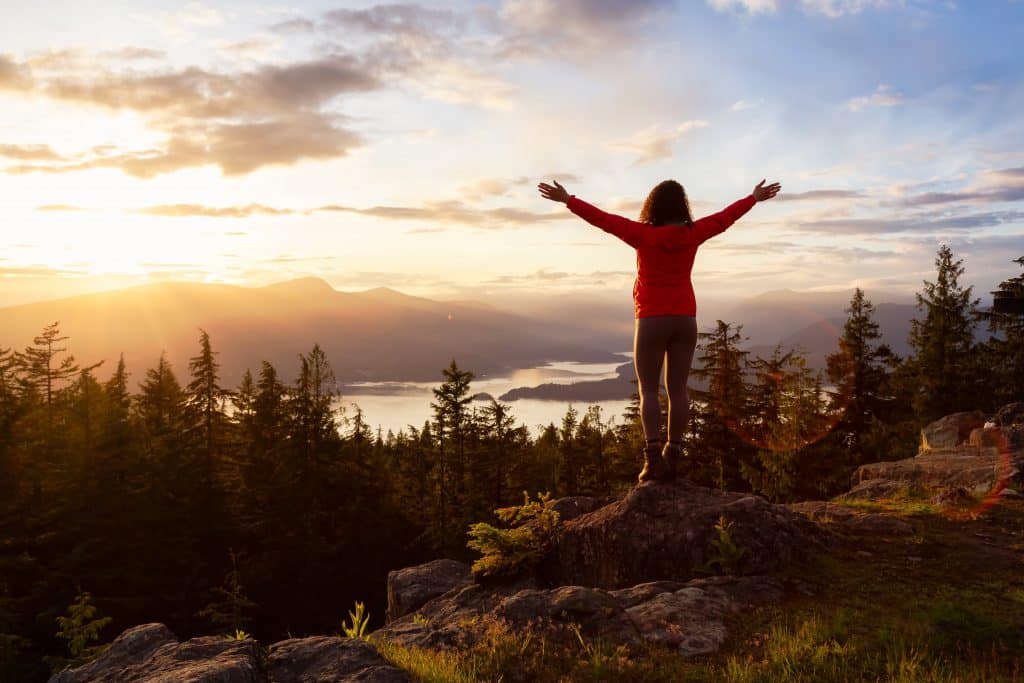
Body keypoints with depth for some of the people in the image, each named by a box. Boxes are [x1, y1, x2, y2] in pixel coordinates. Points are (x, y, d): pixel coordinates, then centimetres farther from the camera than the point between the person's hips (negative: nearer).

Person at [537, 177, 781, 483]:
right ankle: (672, 457, 7)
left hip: (652, 320, -3)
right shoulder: (693, 234, 2)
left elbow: (604, 219, -5)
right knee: (677, 388, 6)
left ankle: (653, 458, -10)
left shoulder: (644, 234, -8)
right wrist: (755, 197, 32)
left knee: (648, 390, 0)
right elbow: (725, 216, 16)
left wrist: (568, 200, 3)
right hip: (685, 319, 4)